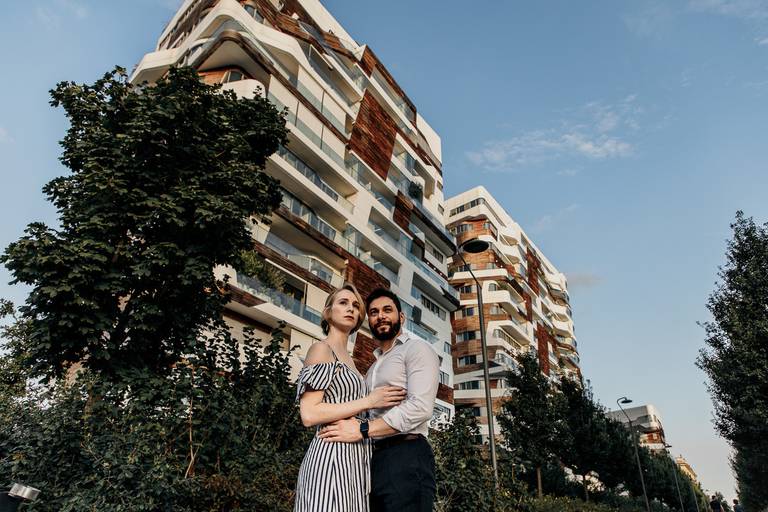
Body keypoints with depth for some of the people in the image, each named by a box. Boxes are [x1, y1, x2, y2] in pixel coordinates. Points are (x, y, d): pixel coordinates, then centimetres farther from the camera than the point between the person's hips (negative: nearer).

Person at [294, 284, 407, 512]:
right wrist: (368, 401, -15)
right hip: (331, 455, -9)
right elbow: (309, 414, -17)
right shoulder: (321, 349, -6)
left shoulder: (347, 358, 20)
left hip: (352, 459, 9)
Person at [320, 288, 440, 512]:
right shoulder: (373, 367, 24)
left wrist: (363, 430, -19)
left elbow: (421, 406, -17)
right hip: (375, 459, 8)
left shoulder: (417, 349, -2)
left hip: (406, 457, -7)